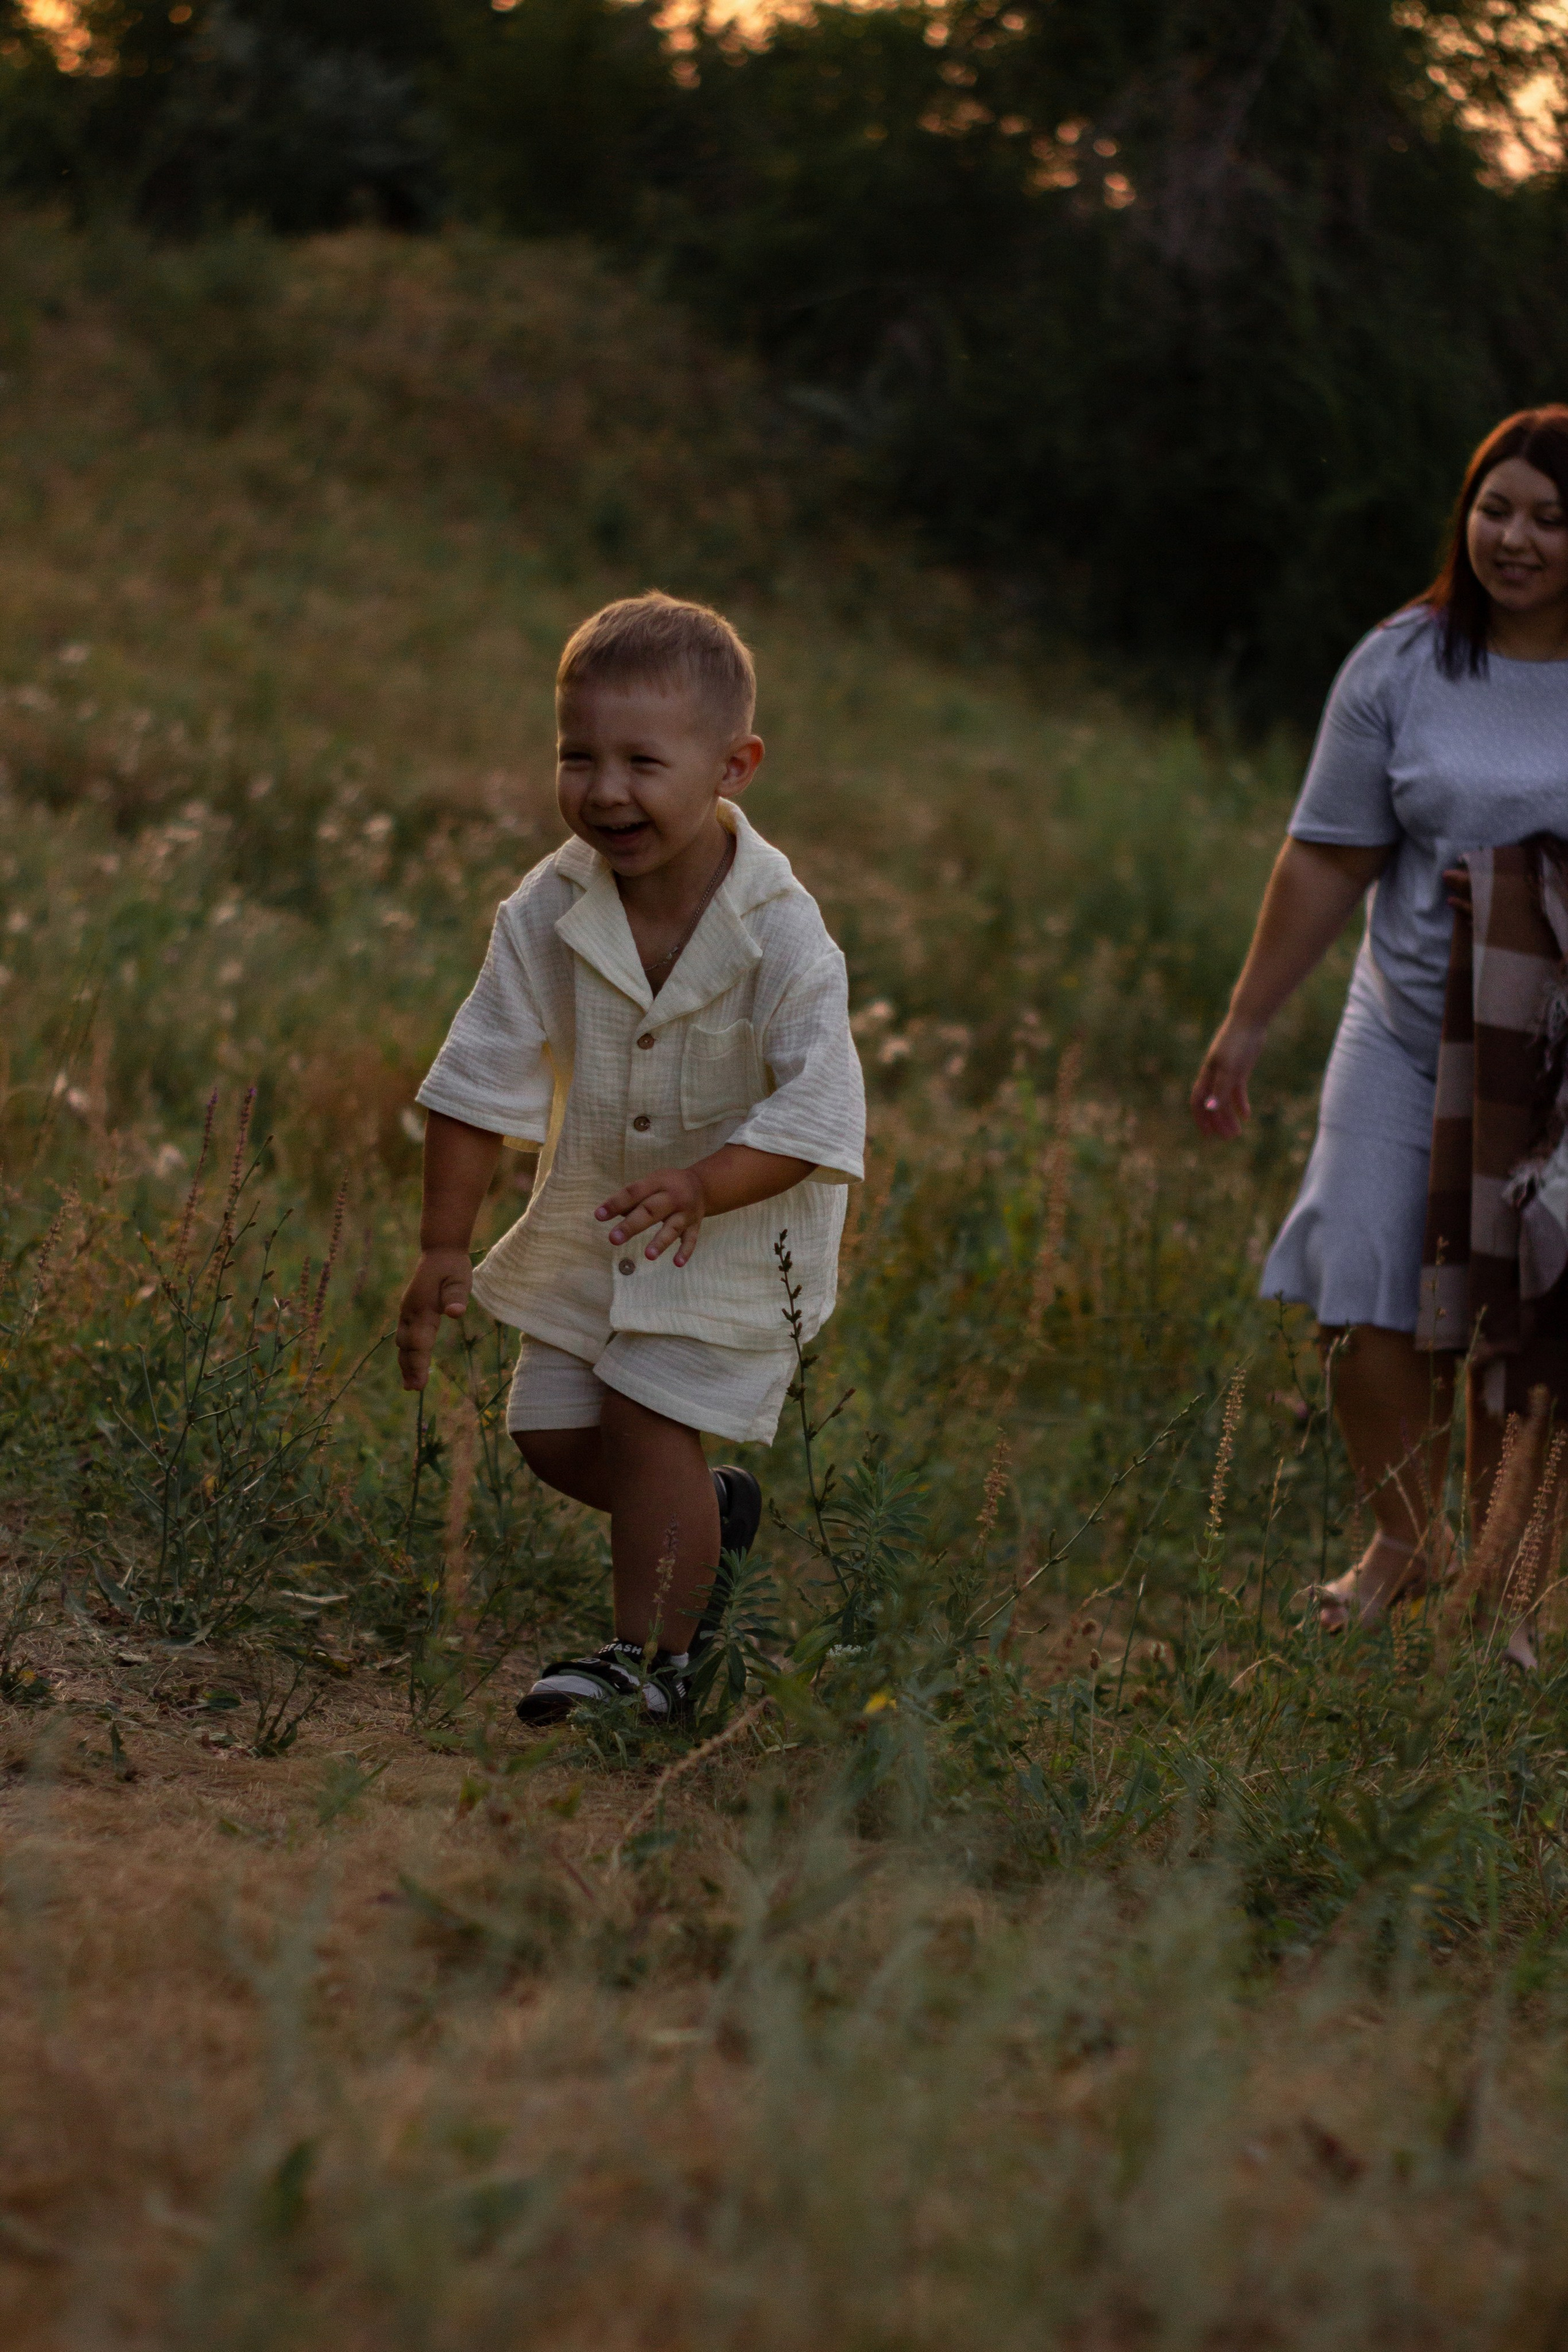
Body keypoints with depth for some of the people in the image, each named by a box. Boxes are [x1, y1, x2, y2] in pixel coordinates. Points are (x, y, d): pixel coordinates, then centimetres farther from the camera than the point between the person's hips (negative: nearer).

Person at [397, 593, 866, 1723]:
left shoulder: (781, 932, -24)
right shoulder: (547, 910, -15)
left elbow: (819, 1110, -25)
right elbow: (483, 1080, -9)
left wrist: (700, 1185, -41)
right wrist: (445, 1246, -9)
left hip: (742, 1224, -5)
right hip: (594, 1216, 5)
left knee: (649, 1419, -12)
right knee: (554, 1431, 7)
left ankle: (655, 1655, 4)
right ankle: (712, 1518, 36)